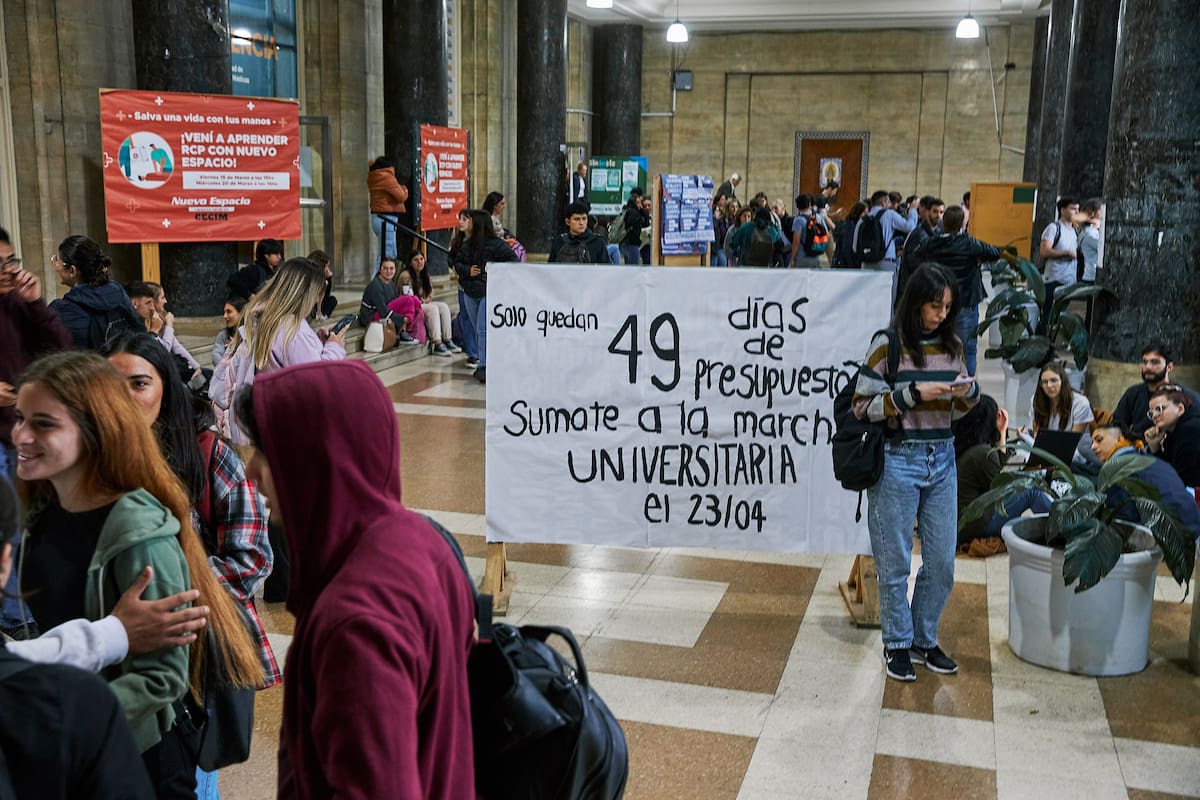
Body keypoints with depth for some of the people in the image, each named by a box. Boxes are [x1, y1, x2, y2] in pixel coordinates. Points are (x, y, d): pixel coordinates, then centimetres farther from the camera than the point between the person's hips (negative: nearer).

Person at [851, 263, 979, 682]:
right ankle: (897, 645, 21)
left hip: (942, 460, 5)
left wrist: (969, 391, -5)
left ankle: (925, 640, 28)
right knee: (896, 563, 4)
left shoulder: (952, 345, 7)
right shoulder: (888, 344, -9)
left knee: (942, 562, 10)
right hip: (898, 461, -5)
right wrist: (915, 392, -19)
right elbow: (862, 406, -11)